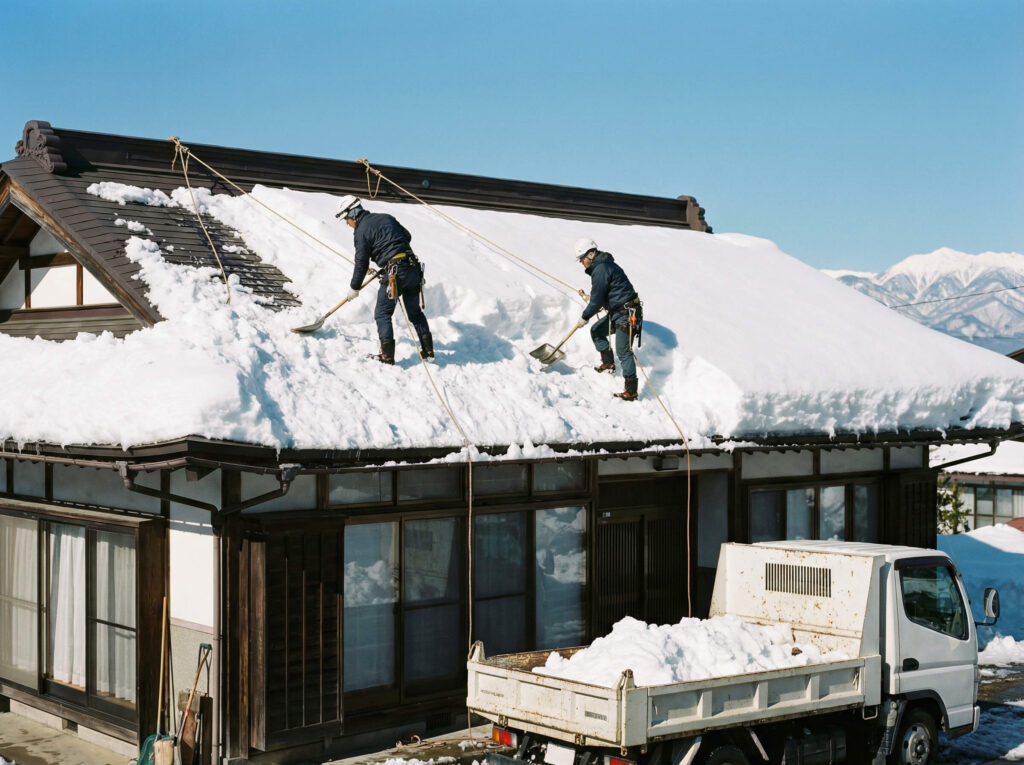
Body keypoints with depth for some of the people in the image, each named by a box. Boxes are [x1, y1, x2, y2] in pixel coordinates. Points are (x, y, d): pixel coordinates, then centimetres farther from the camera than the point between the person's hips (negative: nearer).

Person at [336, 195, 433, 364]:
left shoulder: (361, 231, -5)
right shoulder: (386, 217, 15)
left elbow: (361, 263, -2)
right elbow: (407, 236, 25)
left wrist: (354, 288, 11)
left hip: (394, 273, -7)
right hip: (414, 268, 7)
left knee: (382, 314, 4)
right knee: (415, 311, 20)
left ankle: (387, 355, -3)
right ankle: (428, 349, 22)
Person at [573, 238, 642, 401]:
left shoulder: (601, 269, -18)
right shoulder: (605, 265, 15)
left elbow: (597, 299, -18)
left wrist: (584, 317, -7)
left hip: (626, 314, -11)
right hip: (616, 312, 11)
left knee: (623, 351, -11)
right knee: (596, 331, 23)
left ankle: (631, 391, -9)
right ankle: (608, 364, 33)